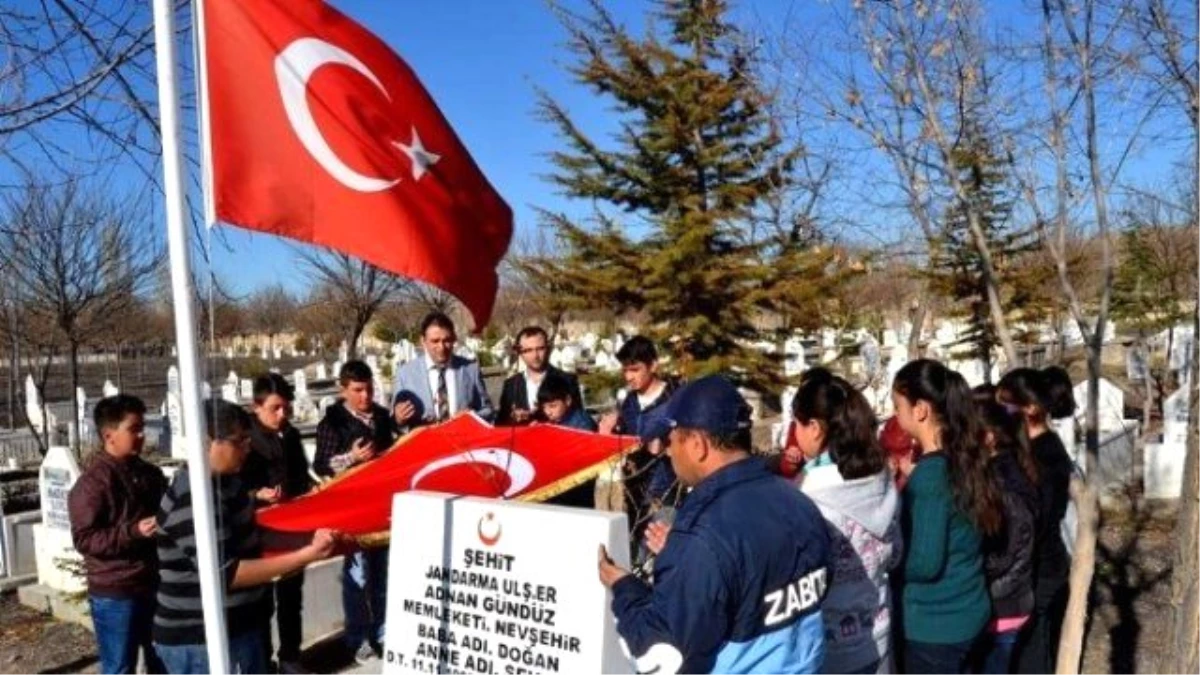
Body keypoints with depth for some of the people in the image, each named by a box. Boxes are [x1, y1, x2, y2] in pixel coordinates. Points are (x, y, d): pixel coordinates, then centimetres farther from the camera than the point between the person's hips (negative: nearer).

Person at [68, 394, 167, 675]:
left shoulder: (150, 473, 8)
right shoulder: (93, 482, -13)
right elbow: (84, 539, -17)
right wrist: (134, 531, -25)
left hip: (154, 585, 7)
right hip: (115, 594, -7)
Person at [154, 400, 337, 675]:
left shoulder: (226, 481, 6)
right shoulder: (193, 499, -24)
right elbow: (224, 574, -27)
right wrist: (306, 555, -28)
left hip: (239, 627, 9)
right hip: (199, 640, -9)